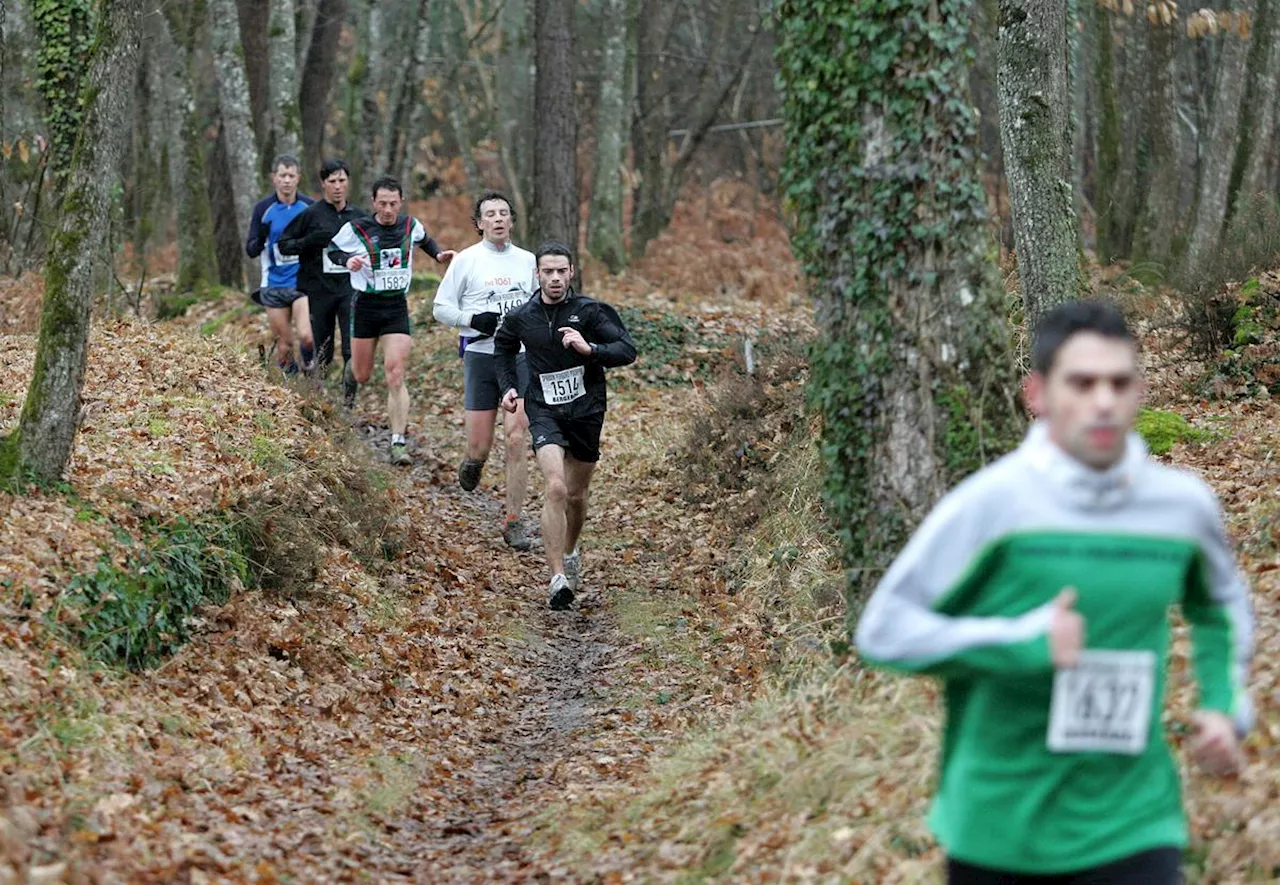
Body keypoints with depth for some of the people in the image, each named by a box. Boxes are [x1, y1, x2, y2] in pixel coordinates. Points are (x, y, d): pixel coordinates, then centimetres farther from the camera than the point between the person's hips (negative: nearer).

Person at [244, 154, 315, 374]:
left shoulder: (309, 207, 0)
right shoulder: (264, 208, -1)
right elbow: (251, 250, -1)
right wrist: (261, 238, -21)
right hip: (274, 285, 1)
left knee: (306, 336, -20)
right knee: (284, 346, 3)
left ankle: (309, 365, 8)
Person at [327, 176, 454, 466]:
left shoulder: (411, 226, 1)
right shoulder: (356, 229, -9)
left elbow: (424, 240, 24)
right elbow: (333, 249, 6)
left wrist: (438, 254, 5)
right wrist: (347, 260, -15)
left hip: (397, 307, 1)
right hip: (366, 306, -1)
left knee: (396, 376, -11)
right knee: (362, 376, 9)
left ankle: (398, 442, -12)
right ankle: (350, 367, 49)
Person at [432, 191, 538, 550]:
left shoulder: (528, 261, 10)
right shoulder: (466, 260, 1)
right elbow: (441, 307, 3)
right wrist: (473, 319, -13)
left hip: (520, 358, 2)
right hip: (480, 356, -1)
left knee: (517, 439, -9)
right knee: (480, 445, -2)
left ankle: (514, 522, -2)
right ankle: (472, 463, 38)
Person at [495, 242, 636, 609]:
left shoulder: (590, 311, -8)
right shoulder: (521, 317, -2)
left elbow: (627, 350, -12)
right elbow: (503, 347, 20)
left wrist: (589, 349, -27)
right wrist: (509, 387, 8)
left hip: (586, 411, 1)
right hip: (544, 411, -1)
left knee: (576, 495, 15)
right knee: (556, 488, -21)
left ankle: (570, 552, 46)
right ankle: (558, 578, -22)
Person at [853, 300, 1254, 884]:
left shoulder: (1185, 505, 1)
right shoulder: (991, 502, -12)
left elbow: (1220, 606, 23)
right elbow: (882, 630, -12)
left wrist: (1223, 704, 7)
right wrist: (1021, 645, -21)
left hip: (1133, 828, 2)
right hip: (997, 831, -2)